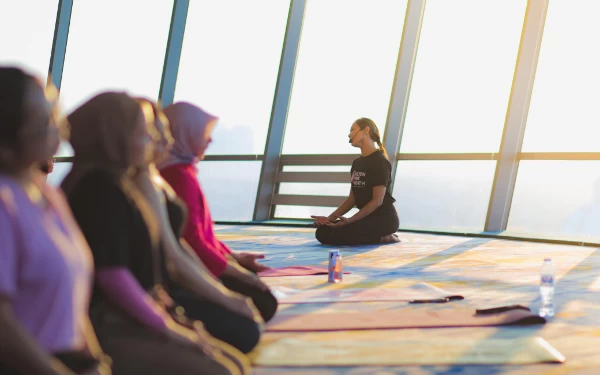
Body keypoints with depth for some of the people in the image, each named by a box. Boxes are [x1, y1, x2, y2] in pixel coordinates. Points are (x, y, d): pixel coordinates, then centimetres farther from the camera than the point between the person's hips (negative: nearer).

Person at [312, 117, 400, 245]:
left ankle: (383, 237, -9)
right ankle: (380, 236, 3)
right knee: (322, 232, -3)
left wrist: (349, 220, -24)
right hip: (368, 218, 9)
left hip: (384, 219, -9)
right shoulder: (357, 162, 13)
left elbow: (377, 200, -19)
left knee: (333, 234, -25)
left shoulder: (380, 162, -13)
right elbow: (352, 198, 14)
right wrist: (330, 218, 1)